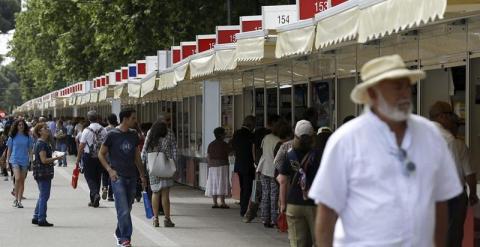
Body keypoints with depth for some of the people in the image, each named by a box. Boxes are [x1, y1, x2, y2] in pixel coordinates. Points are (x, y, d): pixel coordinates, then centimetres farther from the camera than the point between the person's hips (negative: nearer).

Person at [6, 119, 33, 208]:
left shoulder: (27, 137, 7)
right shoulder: (12, 137, 4)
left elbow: (30, 150, 11)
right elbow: (9, 150, 8)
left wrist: (31, 161, 4)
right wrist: (7, 161, 5)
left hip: (24, 161, 2)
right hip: (15, 160, -2)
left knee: (22, 181, 4)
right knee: (18, 179, -18)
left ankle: (19, 201, 11)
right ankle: (16, 199, -7)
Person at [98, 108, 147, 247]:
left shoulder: (134, 135, 10)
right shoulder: (113, 135, -6)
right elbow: (101, 154, -1)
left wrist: (142, 175, 16)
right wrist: (109, 170, -13)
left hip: (131, 177, 6)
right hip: (118, 177, -5)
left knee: (127, 209, 11)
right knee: (123, 210, -11)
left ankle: (119, 234, 28)